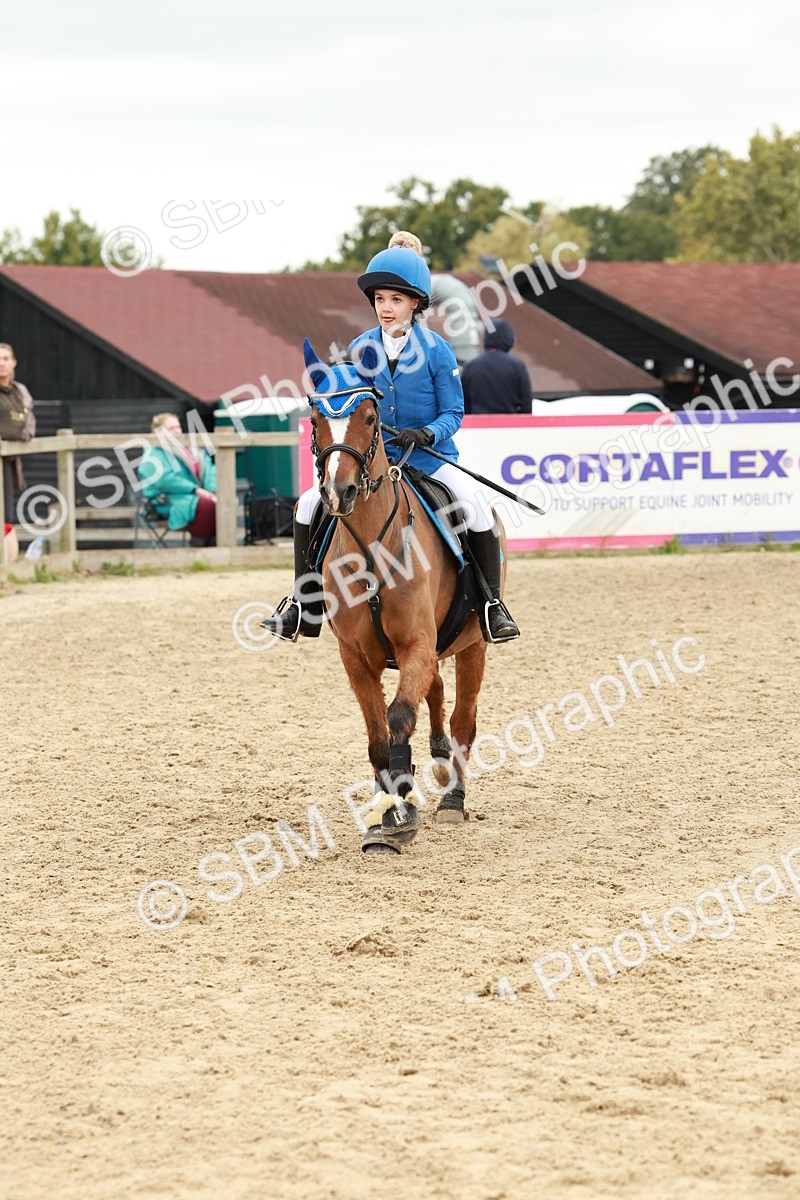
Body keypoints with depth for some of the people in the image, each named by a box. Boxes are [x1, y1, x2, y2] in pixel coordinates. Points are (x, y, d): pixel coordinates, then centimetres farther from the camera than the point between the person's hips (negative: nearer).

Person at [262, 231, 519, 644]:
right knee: (310, 505, -11)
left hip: (430, 457, -3)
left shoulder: (436, 350, -8)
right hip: (373, 456, 4)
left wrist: (426, 433, -26)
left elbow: (453, 413, -7)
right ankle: (305, 605, 2)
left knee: (475, 506, -30)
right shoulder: (360, 348, 1)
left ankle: (492, 603, -14)